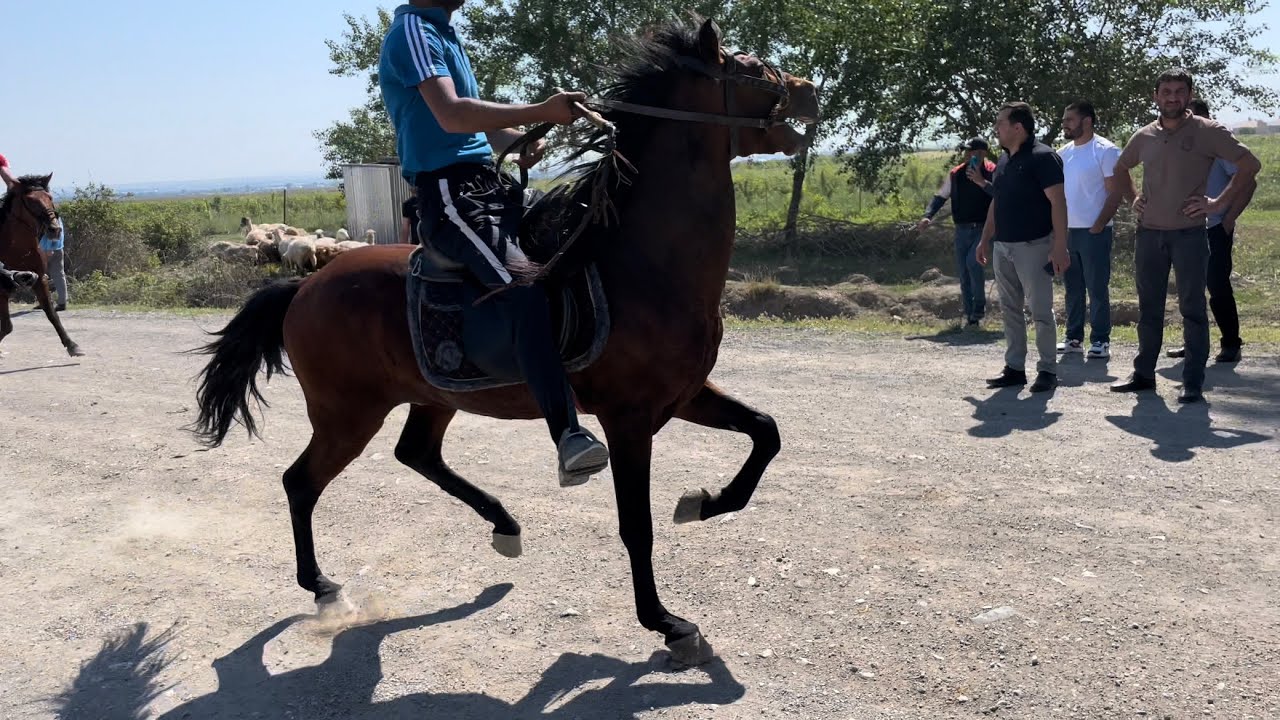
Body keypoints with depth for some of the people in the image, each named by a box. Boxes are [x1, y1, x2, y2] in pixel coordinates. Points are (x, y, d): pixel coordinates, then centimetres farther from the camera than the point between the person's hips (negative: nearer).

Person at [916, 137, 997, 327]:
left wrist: (981, 182, -26)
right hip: (962, 229, 5)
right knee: (963, 273, 5)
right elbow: (940, 197, 11)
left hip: (983, 228, -5)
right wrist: (927, 216, -3)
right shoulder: (956, 174, 6)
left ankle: (979, 307, -5)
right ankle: (970, 314, 18)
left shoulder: (992, 172, -6)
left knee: (973, 262, -24)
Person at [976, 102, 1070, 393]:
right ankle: (1014, 368, 18)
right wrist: (985, 239, 20)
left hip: (1033, 246, -8)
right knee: (1010, 310, 11)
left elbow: (1058, 202, -17)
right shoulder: (1004, 160, 13)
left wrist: (1060, 247, -22)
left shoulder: (1042, 157, -12)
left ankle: (1048, 370, 7)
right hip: (1003, 247, 8)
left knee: (1041, 310, -2)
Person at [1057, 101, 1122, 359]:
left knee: (1097, 289, -2)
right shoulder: (1063, 153, 12)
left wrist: (1098, 226, -15)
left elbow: (1116, 193, -10)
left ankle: (1100, 340, 5)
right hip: (1066, 231, 7)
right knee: (1072, 288, 12)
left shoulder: (1105, 150, -7)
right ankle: (1074, 338, 20)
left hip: (1093, 232, -6)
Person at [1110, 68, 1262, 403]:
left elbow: (1250, 164, -5)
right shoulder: (1143, 137, 8)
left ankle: (1193, 382, 4)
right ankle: (1144, 373, 21)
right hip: (1149, 234, 4)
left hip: (1188, 234, -4)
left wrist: (1219, 203, -10)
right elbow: (1121, 168, 27)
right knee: (1148, 308, 11)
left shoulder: (1207, 131, -5)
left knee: (1192, 309, 0)